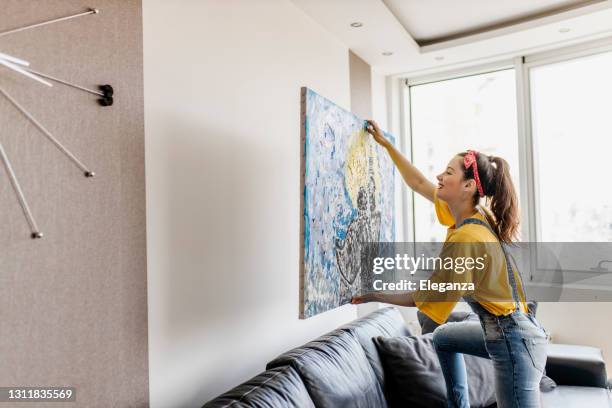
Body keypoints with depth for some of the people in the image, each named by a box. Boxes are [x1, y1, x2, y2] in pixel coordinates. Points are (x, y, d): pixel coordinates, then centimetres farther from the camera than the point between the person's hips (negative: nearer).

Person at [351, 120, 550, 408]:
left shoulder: (465, 238, -27)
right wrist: (386, 144, 15)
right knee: (443, 337, 29)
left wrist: (375, 296, -5)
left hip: (514, 341, -10)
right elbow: (419, 184, 11)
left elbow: (427, 298, -16)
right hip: (505, 330, 10)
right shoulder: (470, 213, 0)